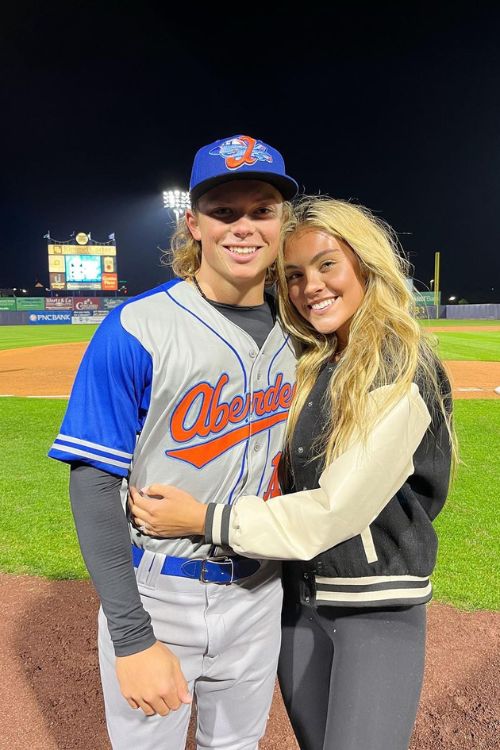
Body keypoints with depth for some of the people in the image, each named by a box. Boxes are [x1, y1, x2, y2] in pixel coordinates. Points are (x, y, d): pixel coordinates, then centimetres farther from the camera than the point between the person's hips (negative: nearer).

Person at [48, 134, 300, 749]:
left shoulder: (297, 335, -1)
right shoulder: (136, 330, -16)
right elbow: (93, 483, -15)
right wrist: (133, 638, -17)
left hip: (258, 595, 5)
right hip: (152, 596, -4)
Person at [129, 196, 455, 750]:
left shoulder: (404, 372, -19)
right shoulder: (311, 367, 3)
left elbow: (335, 511, -24)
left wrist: (204, 519, -21)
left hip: (379, 610, -6)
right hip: (298, 596, 6)